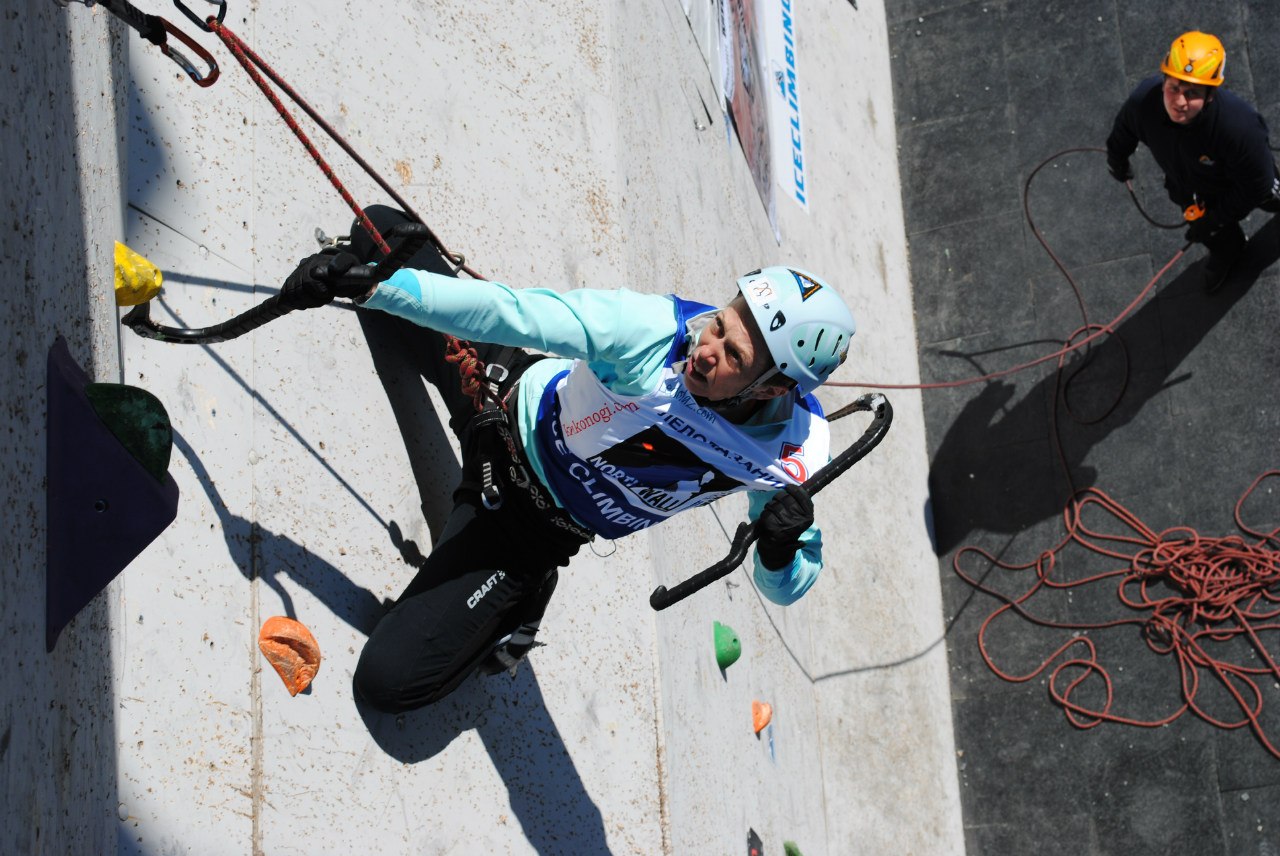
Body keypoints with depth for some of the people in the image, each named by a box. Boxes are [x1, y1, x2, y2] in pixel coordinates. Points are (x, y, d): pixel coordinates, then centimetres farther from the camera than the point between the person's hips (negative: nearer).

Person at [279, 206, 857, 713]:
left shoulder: (793, 452, -27)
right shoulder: (654, 329, -32)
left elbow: (782, 590, -12)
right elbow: (510, 312, -32)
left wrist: (783, 551, -37)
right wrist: (364, 283, -41)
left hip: (532, 522, -1)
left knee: (391, 679, -14)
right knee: (383, 228, 3)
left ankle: (522, 597, 15)